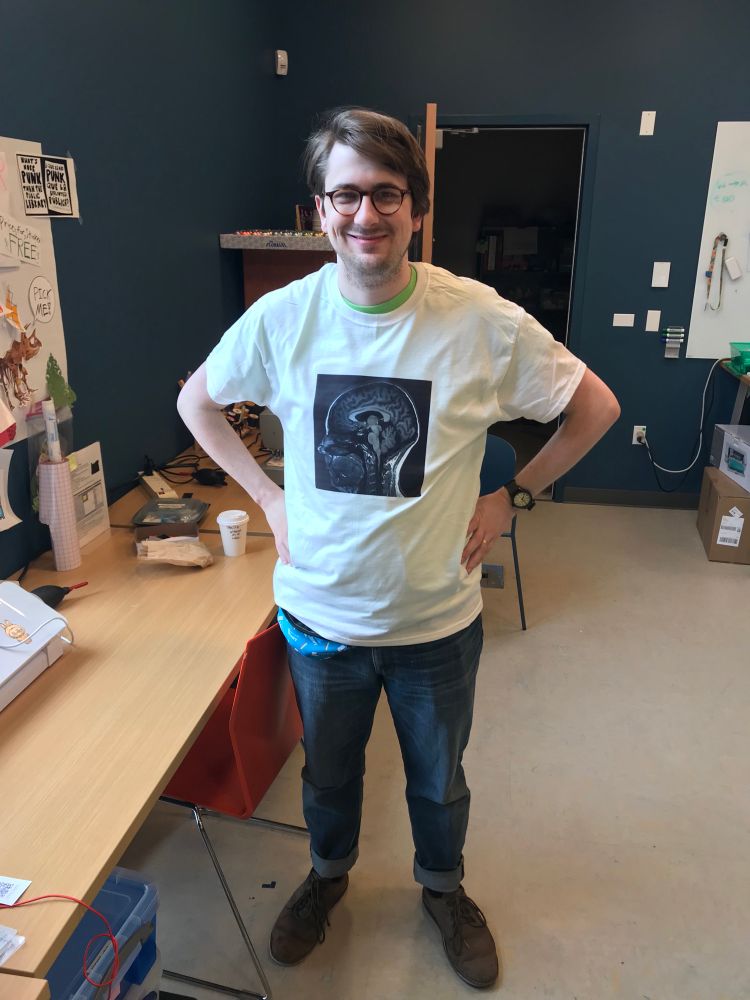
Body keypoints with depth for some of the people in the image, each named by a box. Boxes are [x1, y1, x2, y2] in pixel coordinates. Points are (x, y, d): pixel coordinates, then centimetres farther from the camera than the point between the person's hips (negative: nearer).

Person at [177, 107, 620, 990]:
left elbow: (595, 407, -3)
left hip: (438, 619, -1)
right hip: (320, 612, 1)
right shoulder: (281, 317, -12)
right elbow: (196, 401, 6)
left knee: (438, 779, 24)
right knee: (328, 769, 26)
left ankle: (443, 887, 56)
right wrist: (268, 496, -1)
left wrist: (512, 498, -5)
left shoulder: (484, 320, -17)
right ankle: (329, 873, 58)